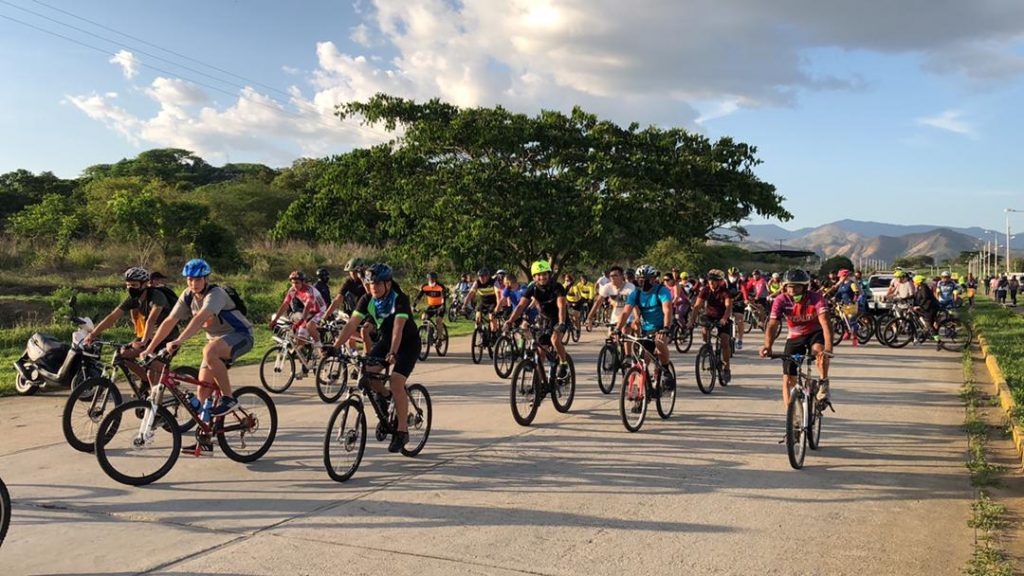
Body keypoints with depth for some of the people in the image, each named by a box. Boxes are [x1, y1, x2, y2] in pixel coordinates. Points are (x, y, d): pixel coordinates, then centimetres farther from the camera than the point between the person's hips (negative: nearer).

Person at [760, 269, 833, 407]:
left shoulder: (816, 298, -27)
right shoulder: (781, 301, -22)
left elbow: (825, 323, -38)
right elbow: (772, 325, -30)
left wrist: (828, 348, -54)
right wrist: (767, 346, -49)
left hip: (815, 333, -2)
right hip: (794, 337, 2)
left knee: (819, 350, -38)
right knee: (788, 379, -5)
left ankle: (824, 384, -14)